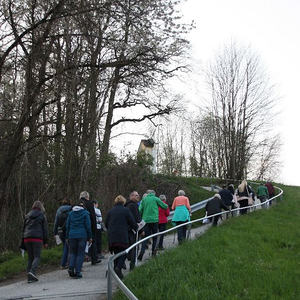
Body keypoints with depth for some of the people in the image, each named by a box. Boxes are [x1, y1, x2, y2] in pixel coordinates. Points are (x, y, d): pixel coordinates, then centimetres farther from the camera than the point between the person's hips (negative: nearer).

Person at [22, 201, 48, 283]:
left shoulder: (28, 215, 18)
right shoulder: (42, 215, 5)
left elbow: (24, 228, 19)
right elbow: (45, 229, 2)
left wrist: (24, 241, 21)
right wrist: (45, 242, 5)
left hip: (27, 238, 5)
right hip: (37, 237, -4)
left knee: (30, 258, 10)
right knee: (37, 256, -1)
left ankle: (30, 277, 5)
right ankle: (32, 271, -25)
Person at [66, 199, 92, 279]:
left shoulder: (71, 213, 9)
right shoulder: (85, 213, -2)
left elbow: (67, 226, 10)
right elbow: (88, 226, -3)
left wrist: (67, 237, 16)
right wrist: (89, 237, 4)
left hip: (72, 236, 3)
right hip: (82, 236, -3)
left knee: (72, 252, 15)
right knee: (80, 254, 4)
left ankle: (71, 268, -5)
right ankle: (77, 272, 0)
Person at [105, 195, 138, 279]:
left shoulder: (110, 211, 10)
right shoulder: (126, 210, -2)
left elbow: (106, 224, 17)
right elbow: (132, 222, -1)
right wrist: (136, 228, 20)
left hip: (112, 236, 4)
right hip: (123, 236, -4)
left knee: (116, 253, 15)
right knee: (123, 252, 3)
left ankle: (116, 268, 14)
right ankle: (118, 267, -17)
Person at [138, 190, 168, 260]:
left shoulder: (144, 199, 7)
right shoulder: (156, 199, 0)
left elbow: (140, 210, 1)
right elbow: (165, 206, 5)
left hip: (146, 220, 2)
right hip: (154, 220, -2)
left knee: (146, 237, 6)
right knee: (154, 237, 11)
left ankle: (142, 251, -10)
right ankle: (153, 252, 9)